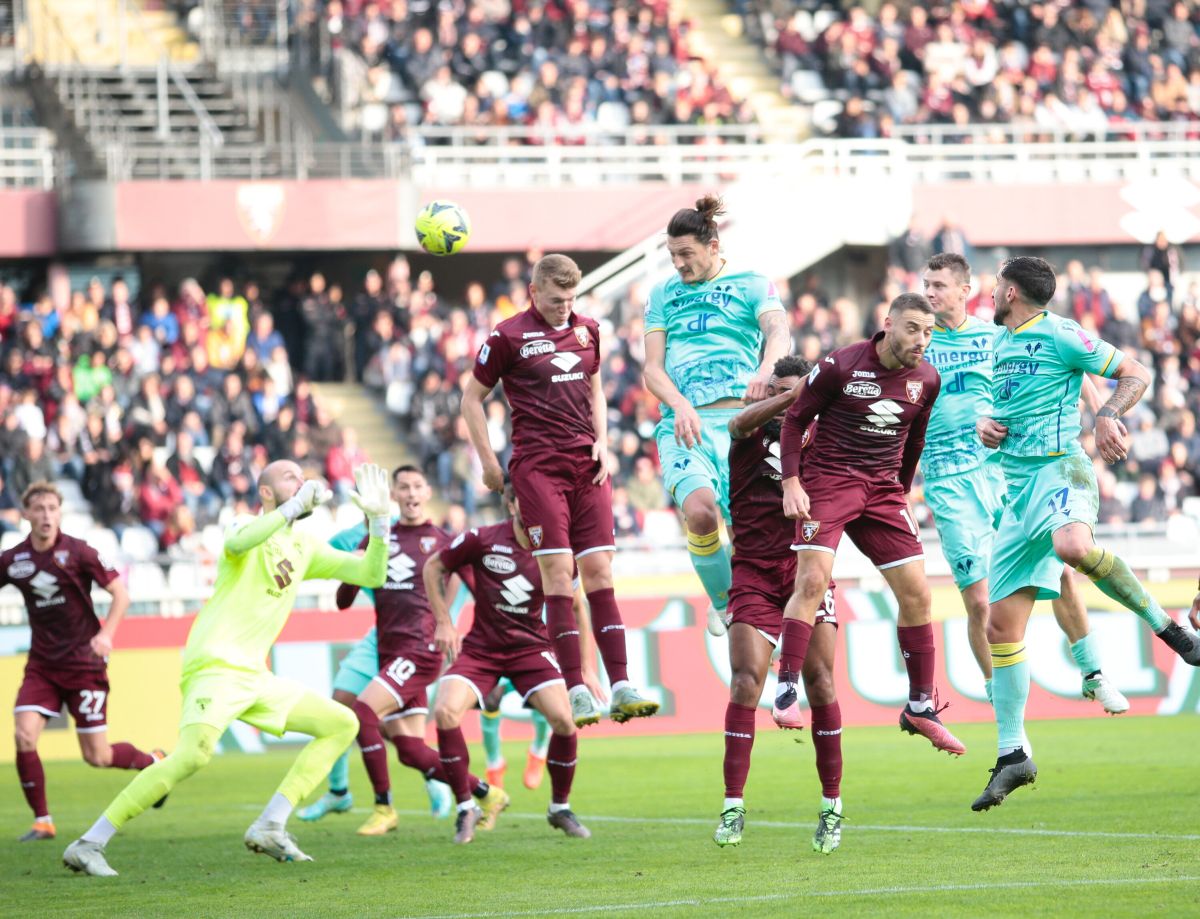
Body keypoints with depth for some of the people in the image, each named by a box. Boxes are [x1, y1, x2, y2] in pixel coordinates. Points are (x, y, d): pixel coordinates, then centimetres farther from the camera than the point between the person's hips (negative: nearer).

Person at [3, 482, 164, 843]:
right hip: (41, 664, 3)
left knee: (97, 757, -1)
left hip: (83, 662, -3)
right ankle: (42, 820, -1)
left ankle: (154, 762, 30)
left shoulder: (77, 552, -10)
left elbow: (121, 594, -7)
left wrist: (106, 634, -20)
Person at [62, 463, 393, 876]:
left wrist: (377, 518, 3)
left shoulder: (304, 549, 17)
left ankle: (270, 826, 0)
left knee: (343, 724, 7)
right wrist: (296, 506, -27)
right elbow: (237, 543, -30)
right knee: (195, 752, -29)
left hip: (254, 676, 8)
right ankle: (88, 844, -23)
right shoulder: (250, 526, -3)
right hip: (215, 667, -8)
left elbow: (371, 574, 16)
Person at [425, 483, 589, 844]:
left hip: (531, 646, 0)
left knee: (563, 720, -19)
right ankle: (466, 808, -5)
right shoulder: (482, 540, -11)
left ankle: (560, 808, 6)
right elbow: (433, 567, 5)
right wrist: (444, 623, -1)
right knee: (445, 712, -23)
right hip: (480, 647, 0)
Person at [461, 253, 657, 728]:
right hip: (538, 466, -4)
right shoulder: (508, 337, -3)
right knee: (557, 570, -10)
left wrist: (602, 442, 11)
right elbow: (472, 397, 5)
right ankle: (576, 690, -9)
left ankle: (622, 687, -3)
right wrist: (489, 462, 2)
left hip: (588, 465, 4)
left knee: (599, 571, 0)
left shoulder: (587, 331, 12)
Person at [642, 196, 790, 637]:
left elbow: (779, 332, -9)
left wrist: (764, 371, -33)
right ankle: (721, 603, -3)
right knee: (699, 511, -25)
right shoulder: (663, 294, 18)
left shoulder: (751, 285, 10)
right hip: (684, 423, 1)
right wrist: (680, 406, -11)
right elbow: (652, 367, 11)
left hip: (740, 418, -1)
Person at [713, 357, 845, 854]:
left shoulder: (816, 436, 11)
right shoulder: (753, 434, 2)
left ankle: (832, 805, 5)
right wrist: (803, 392, -35)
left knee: (819, 684, -5)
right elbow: (744, 420, -21)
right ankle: (733, 805, -7)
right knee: (745, 684, -13)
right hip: (754, 574, -2)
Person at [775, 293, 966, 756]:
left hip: (883, 488, 5)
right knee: (813, 580, -21)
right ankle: (786, 692, -16)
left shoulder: (926, 380, 3)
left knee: (916, 593, 0)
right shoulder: (839, 366, -11)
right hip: (829, 480, -5)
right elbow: (795, 420, -4)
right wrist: (791, 483, -11)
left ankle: (921, 708, 10)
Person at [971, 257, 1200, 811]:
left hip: (1061, 468, -8)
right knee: (1001, 623, 2)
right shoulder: (1000, 344, 19)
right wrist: (986, 425, 12)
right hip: (1018, 486, 8)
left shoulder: (1059, 336, -4)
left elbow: (1135, 375, -4)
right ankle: (1012, 755, 9)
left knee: (1073, 546, -43)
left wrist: (1108, 416, -22)